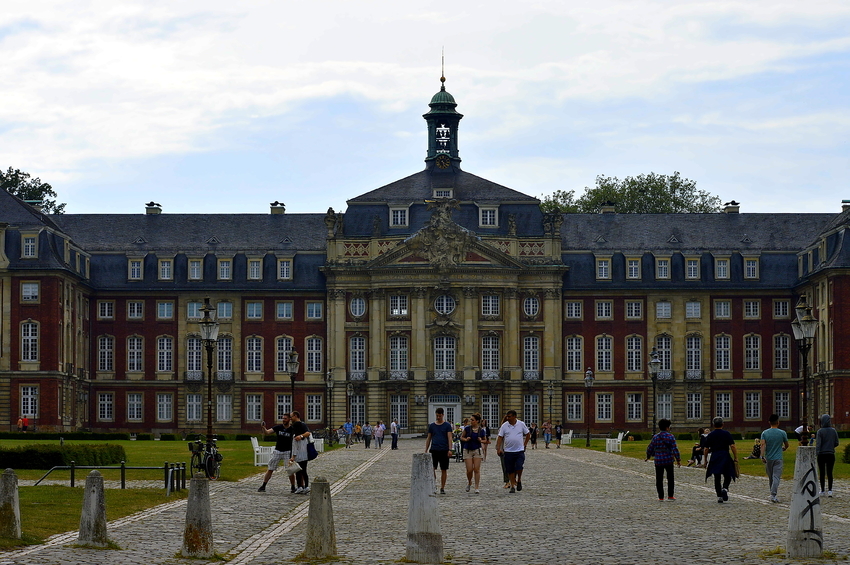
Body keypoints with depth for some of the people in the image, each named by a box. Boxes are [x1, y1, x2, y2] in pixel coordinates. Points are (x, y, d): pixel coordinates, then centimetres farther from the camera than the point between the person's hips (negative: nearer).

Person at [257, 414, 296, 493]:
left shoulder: (292, 429, -6)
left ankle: (293, 487, 8)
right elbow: (267, 432, -13)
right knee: (270, 469, 2)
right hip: (277, 451, 2)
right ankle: (263, 486, 8)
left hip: (287, 452, -2)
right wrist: (263, 428, -32)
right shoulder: (278, 427, -3)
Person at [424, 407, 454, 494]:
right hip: (434, 450, 1)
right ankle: (433, 485, -3)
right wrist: (426, 450, 11)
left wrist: (450, 449, -13)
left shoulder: (447, 425, 3)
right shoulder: (432, 425, 10)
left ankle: (442, 488, 10)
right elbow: (428, 438, 15)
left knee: (444, 470, 3)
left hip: (444, 450, -1)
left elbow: (449, 438, -3)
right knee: (432, 468, -11)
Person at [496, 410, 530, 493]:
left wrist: (524, 444, 9)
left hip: (519, 451, -1)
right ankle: (512, 486, 15)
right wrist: (498, 448, -8)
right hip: (508, 451, 1)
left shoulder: (521, 424, 0)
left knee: (519, 467, -12)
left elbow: (528, 434, 13)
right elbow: (500, 437, 2)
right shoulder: (504, 425, 0)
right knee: (510, 470, 4)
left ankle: (519, 481, 15)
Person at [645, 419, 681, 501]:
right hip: (669, 460, -1)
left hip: (658, 461, 1)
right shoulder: (670, 436, -7)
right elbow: (675, 449, -10)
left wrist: (648, 457, 24)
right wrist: (678, 460, -5)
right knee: (670, 478, 12)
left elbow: (650, 448, 6)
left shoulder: (655, 437, 0)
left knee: (659, 479, 7)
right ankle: (670, 496, 12)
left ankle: (661, 497, 6)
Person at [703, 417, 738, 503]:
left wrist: (705, 460, 13)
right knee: (727, 476, 9)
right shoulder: (727, 434, 0)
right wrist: (735, 457, -2)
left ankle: (719, 496, 5)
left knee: (717, 478, 8)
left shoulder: (710, 435, 5)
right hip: (725, 457, -2)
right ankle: (725, 488, -19)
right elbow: (732, 446, -7)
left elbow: (706, 449, 4)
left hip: (714, 457, 2)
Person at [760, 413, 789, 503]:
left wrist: (762, 456, -16)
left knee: (770, 478, 15)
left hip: (768, 458, 2)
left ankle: (773, 493, 26)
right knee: (776, 477, -6)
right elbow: (786, 445, 10)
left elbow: (762, 445, -12)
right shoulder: (782, 433, -2)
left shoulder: (764, 433, 0)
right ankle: (773, 495, -20)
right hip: (778, 459, -2)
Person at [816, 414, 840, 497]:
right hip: (831, 454, 2)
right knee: (829, 473, 5)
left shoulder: (820, 431, -8)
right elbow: (836, 443, 6)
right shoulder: (833, 431, 1)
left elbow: (818, 444, -15)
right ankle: (830, 490, -4)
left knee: (822, 473, 6)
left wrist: (817, 452, -15)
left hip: (822, 455, -2)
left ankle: (822, 490, 10)